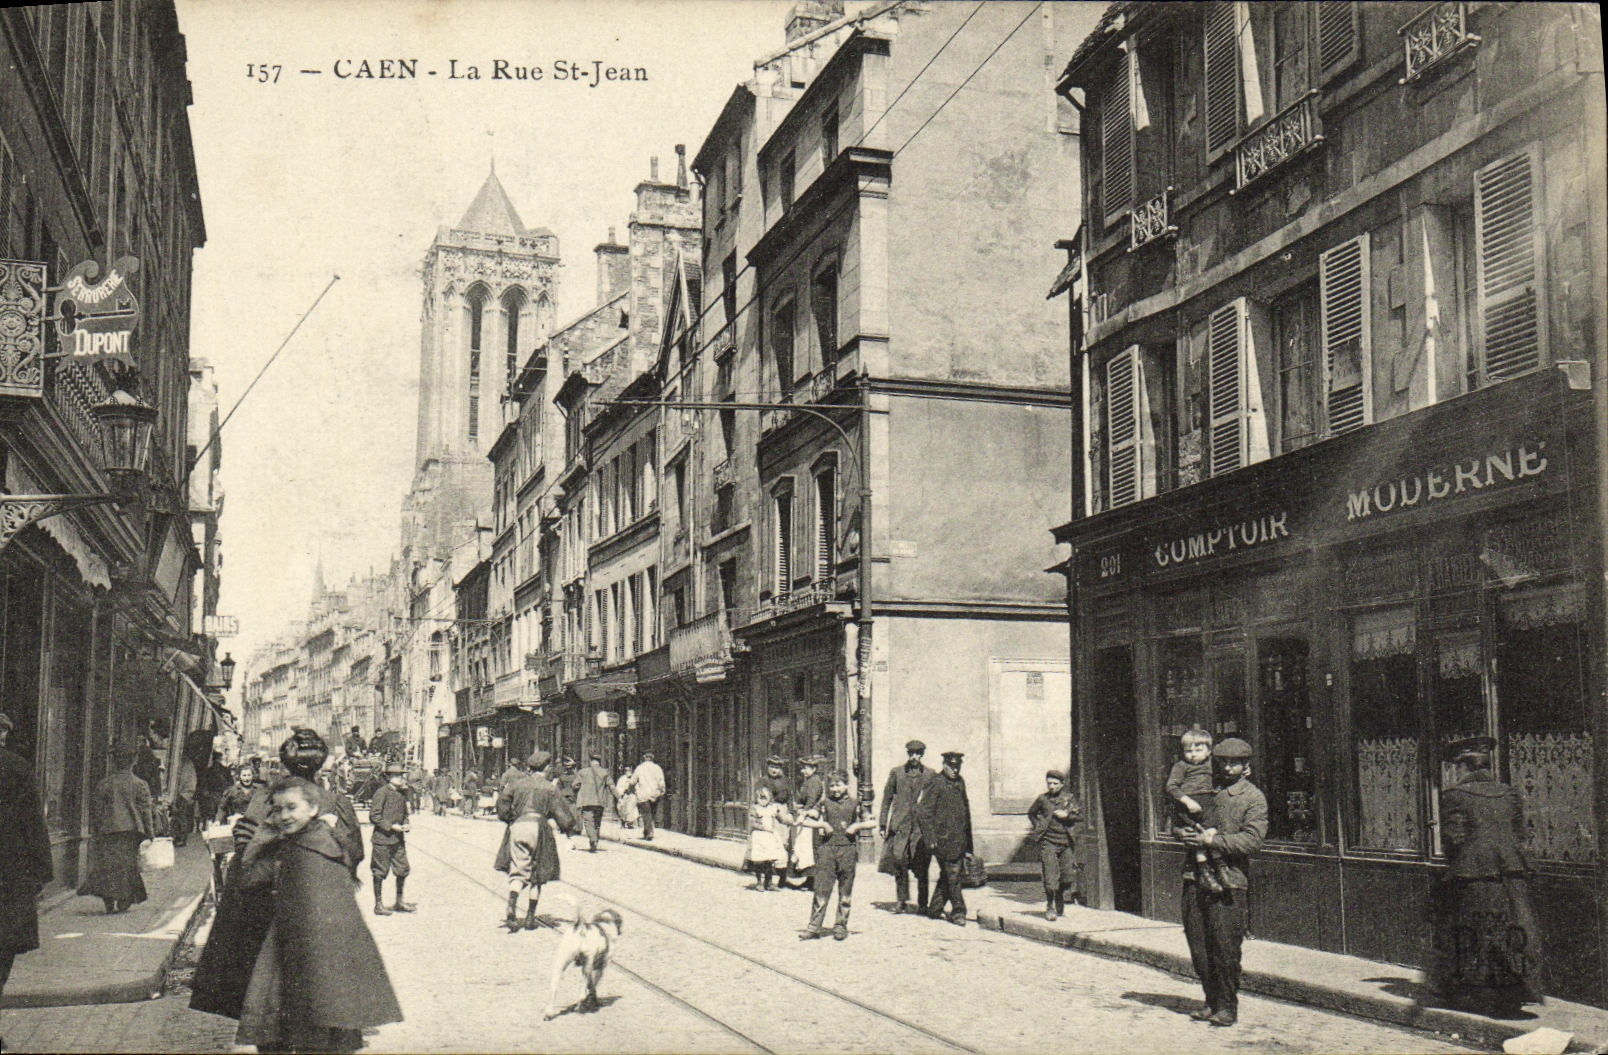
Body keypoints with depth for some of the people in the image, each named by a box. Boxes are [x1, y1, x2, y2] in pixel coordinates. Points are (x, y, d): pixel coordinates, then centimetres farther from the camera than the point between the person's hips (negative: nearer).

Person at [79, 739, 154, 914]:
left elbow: (97, 811, 7)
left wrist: (95, 833, 14)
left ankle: (109, 901, -4)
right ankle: (124, 901, 5)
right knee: (128, 865, 7)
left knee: (108, 866, 5)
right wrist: (150, 834, 4)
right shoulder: (140, 785, -3)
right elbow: (146, 812, -2)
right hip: (132, 831, -1)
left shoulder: (103, 784, 3)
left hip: (108, 831, 1)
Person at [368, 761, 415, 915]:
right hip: (382, 839, -7)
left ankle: (399, 902, 23)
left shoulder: (401, 794, 12)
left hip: (398, 839, 7)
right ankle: (378, 904, 12)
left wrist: (405, 825, 4)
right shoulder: (381, 793, -12)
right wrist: (391, 826, -17)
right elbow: (374, 816, -14)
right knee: (379, 873, 2)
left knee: (403, 869, 9)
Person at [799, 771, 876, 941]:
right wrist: (823, 825, -4)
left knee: (845, 891, 5)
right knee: (821, 889, -5)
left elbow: (872, 823, 9)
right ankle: (815, 926, -2)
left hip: (847, 850, 0)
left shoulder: (854, 805, 8)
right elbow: (806, 821, 8)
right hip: (827, 849, 0)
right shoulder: (824, 804, 10)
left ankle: (841, 925, 15)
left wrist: (856, 826, -5)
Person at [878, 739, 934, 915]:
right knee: (898, 860, -8)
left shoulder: (931, 775, 8)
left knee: (921, 866, -1)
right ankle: (902, 901, 5)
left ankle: (922, 904, 8)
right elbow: (887, 798, 12)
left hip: (922, 825, 0)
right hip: (900, 825, 0)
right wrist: (882, 824, 7)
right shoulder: (896, 772, 10)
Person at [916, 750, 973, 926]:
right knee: (952, 874, -8)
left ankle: (935, 909, 21)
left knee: (947, 875, 11)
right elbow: (923, 811, -11)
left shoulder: (960, 782, 14)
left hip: (960, 837, 7)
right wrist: (931, 836, -15)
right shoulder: (935, 784, -9)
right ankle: (958, 912, -2)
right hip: (943, 837, -7)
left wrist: (967, 839, 22)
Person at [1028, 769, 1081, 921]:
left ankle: (1060, 895, 35)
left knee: (1069, 877, 4)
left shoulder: (1069, 798, 7)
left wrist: (1066, 816, -10)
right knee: (1050, 877, -9)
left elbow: (1080, 815, 5)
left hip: (1066, 842, 2)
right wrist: (1038, 825, 7)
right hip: (1048, 842, -2)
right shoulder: (1042, 799, 6)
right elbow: (1031, 813, 21)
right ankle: (1050, 906, 5)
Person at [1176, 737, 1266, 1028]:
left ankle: (1228, 1006, 7)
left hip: (1228, 879, -5)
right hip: (1195, 876, 5)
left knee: (1225, 947, -5)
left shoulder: (1253, 797, 1)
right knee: (1198, 944, 7)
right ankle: (1212, 1001, 20)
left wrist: (1214, 840, -16)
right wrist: (1186, 833, -4)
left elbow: (1252, 839, -10)